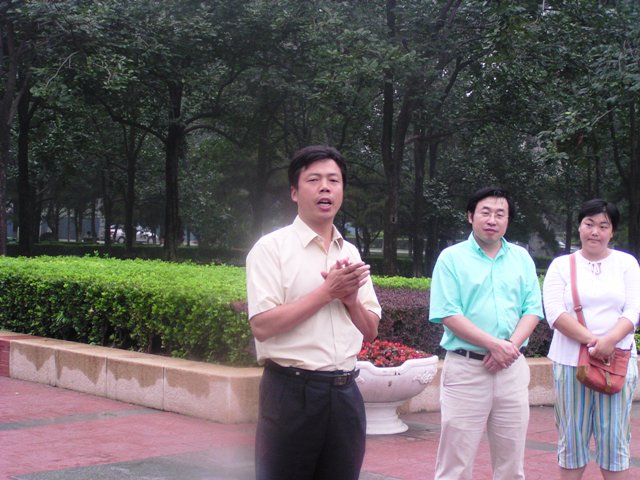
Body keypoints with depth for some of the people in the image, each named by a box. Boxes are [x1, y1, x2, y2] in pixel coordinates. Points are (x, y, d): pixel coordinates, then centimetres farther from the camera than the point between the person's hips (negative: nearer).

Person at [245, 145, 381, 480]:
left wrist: (350, 298, -5)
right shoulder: (272, 248, -5)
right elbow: (262, 325, -15)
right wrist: (327, 291, -13)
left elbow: (371, 331, 15)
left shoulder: (351, 253, 13)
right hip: (291, 391, -5)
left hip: (345, 391, 6)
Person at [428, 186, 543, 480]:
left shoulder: (521, 258, 11)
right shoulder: (452, 257, -1)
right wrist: (494, 344, -16)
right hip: (465, 368, -4)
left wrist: (511, 346, -12)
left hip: (512, 368, 4)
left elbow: (532, 310, 7)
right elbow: (448, 315, -9)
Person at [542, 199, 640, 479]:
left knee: (614, 438, 2)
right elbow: (555, 313, -6)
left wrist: (609, 341, -20)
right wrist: (591, 339, -17)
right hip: (571, 361, 0)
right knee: (572, 437, 5)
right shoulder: (561, 265, 6)